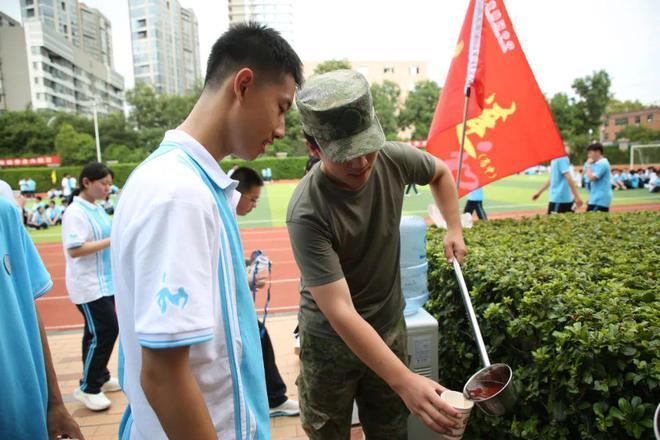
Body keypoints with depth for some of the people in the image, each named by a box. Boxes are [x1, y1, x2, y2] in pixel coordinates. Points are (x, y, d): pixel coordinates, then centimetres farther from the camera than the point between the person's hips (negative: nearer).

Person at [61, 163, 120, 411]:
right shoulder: (75, 212, -17)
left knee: (99, 333, 17)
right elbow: (74, 249, -25)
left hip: (105, 282, 9)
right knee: (106, 331, -6)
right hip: (89, 286, -9)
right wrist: (111, 241, -24)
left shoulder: (97, 209, 10)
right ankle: (87, 388, 10)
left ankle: (100, 377, 32)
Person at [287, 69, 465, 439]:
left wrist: (454, 228, 4)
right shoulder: (307, 213, -29)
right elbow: (339, 312, -31)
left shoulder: (393, 159, -14)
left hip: (390, 326, 4)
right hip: (331, 338, -3)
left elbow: (440, 172, 11)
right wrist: (404, 380, -35)